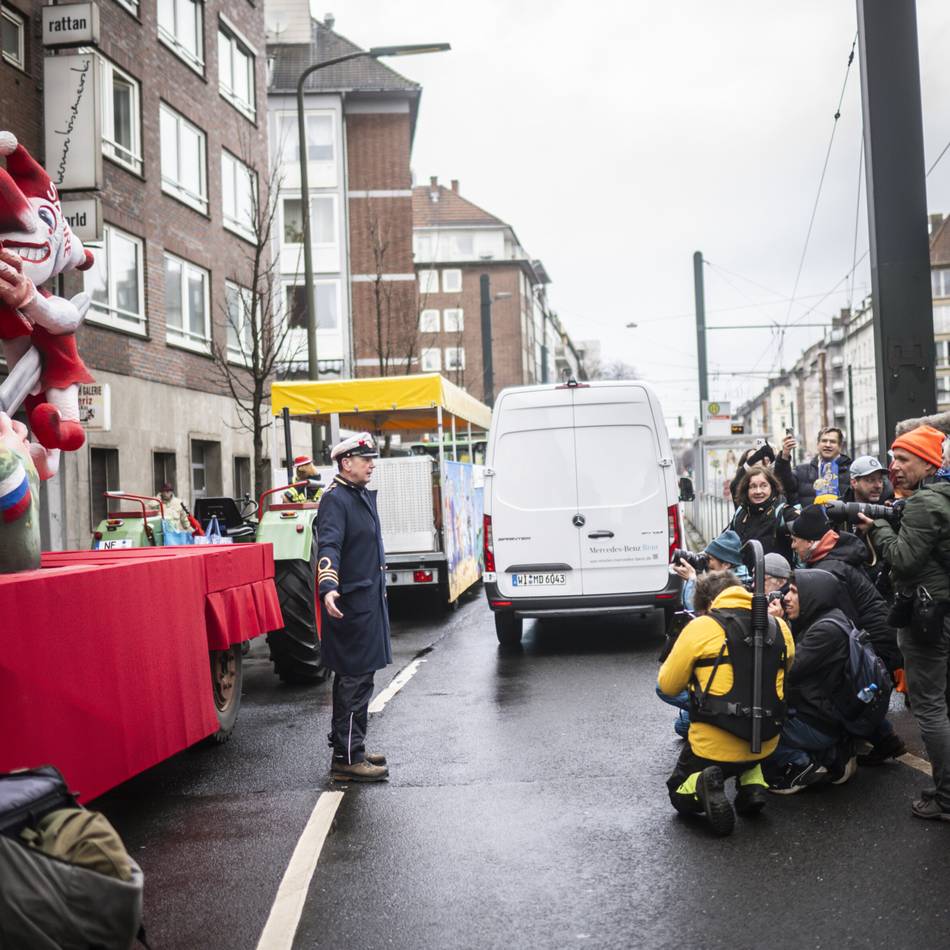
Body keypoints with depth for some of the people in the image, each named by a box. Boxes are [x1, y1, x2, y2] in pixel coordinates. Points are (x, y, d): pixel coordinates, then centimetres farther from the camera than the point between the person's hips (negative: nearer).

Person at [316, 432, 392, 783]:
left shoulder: (362, 496, 17)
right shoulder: (335, 499, -15)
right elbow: (329, 546, -28)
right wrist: (328, 588, -42)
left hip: (368, 600, 10)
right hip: (350, 603, -10)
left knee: (353, 678, 16)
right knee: (355, 679, -8)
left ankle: (348, 749, 27)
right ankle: (347, 758, -3)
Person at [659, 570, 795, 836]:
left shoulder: (700, 627, -11)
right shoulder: (779, 628, 2)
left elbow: (668, 686, -2)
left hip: (713, 746, -5)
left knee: (680, 795, 21)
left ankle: (702, 785, -13)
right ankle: (753, 784, 9)